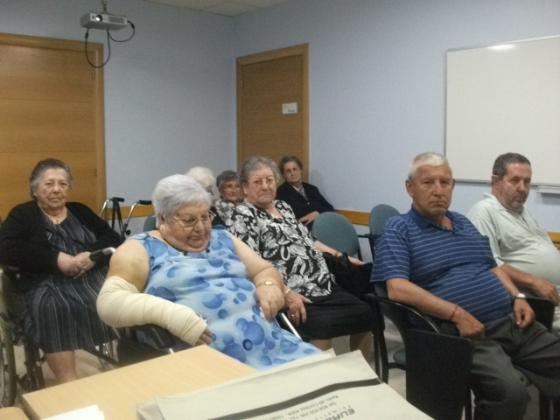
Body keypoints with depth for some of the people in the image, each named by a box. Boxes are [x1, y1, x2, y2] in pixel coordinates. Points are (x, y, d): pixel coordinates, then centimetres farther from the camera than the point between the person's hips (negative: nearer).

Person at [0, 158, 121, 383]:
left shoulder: (81, 211, 21)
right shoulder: (22, 215, 14)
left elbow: (114, 240, 11)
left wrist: (92, 256, -12)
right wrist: (57, 259, -15)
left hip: (94, 278, 2)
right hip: (47, 285, -2)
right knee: (52, 307, -36)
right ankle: (69, 384, -32)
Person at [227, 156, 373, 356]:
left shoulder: (283, 206, 20)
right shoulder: (243, 216, -5)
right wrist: (286, 294, -24)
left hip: (323, 286, 8)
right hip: (295, 296, -8)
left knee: (364, 314, 0)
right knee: (322, 326, -31)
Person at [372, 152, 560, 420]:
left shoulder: (464, 223, 20)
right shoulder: (398, 230, -3)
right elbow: (397, 289, -16)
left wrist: (517, 297, 8)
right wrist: (456, 314, -22)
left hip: (512, 323, 8)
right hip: (466, 333, -8)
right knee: (510, 392, -30)